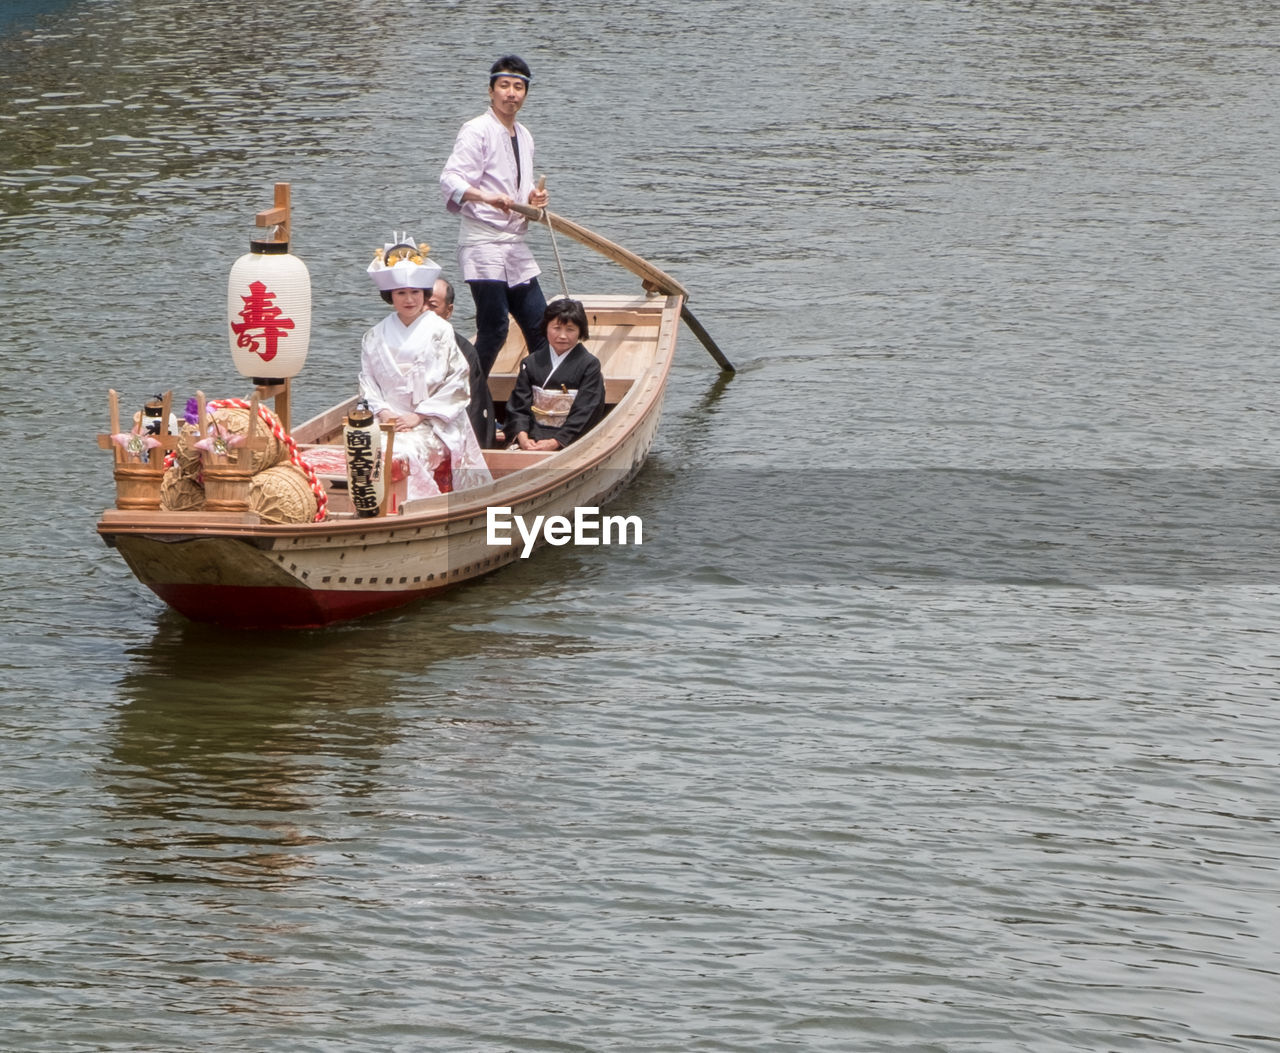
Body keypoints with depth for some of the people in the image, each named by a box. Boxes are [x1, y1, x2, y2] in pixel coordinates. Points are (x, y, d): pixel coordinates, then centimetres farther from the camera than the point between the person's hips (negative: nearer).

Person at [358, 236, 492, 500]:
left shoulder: (440, 331, 2)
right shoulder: (376, 337, 13)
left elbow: (455, 383, -2)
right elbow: (368, 382, 10)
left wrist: (418, 416, -9)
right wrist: (383, 412, -9)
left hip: (432, 425, -3)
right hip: (386, 420, 3)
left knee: (405, 451, -32)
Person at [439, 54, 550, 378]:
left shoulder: (523, 136, 18)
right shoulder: (477, 130, -9)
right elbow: (450, 180, -23)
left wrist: (532, 200, 5)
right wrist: (487, 197, -39)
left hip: (514, 244, 8)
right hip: (483, 244, -8)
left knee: (539, 326, 10)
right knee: (494, 329, -11)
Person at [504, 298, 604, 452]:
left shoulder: (589, 365, 2)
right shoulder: (531, 363, 13)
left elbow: (584, 413, -5)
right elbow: (518, 406, 6)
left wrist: (555, 442, -16)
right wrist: (522, 437, -13)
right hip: (532, 436, 3)